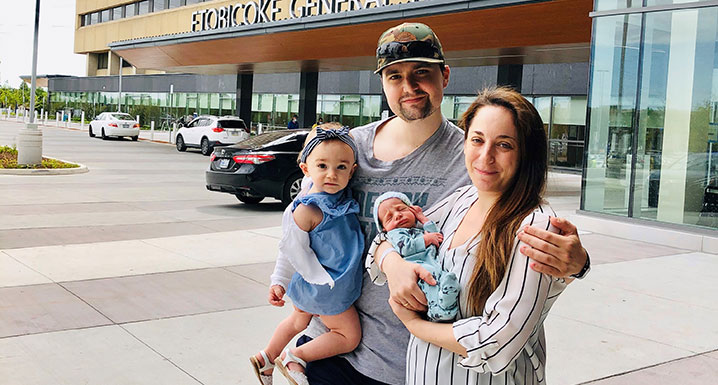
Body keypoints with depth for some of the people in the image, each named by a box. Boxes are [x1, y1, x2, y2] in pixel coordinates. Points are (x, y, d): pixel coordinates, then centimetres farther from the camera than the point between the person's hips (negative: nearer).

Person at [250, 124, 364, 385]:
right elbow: (293, 249, -19)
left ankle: (266, 359, 49)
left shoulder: (344, 198, -7)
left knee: (299, 320, 29)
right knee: (350, 336, 3)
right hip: (324, 290, -8)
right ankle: (294, 358, 12)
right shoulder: (307, 210, -28)